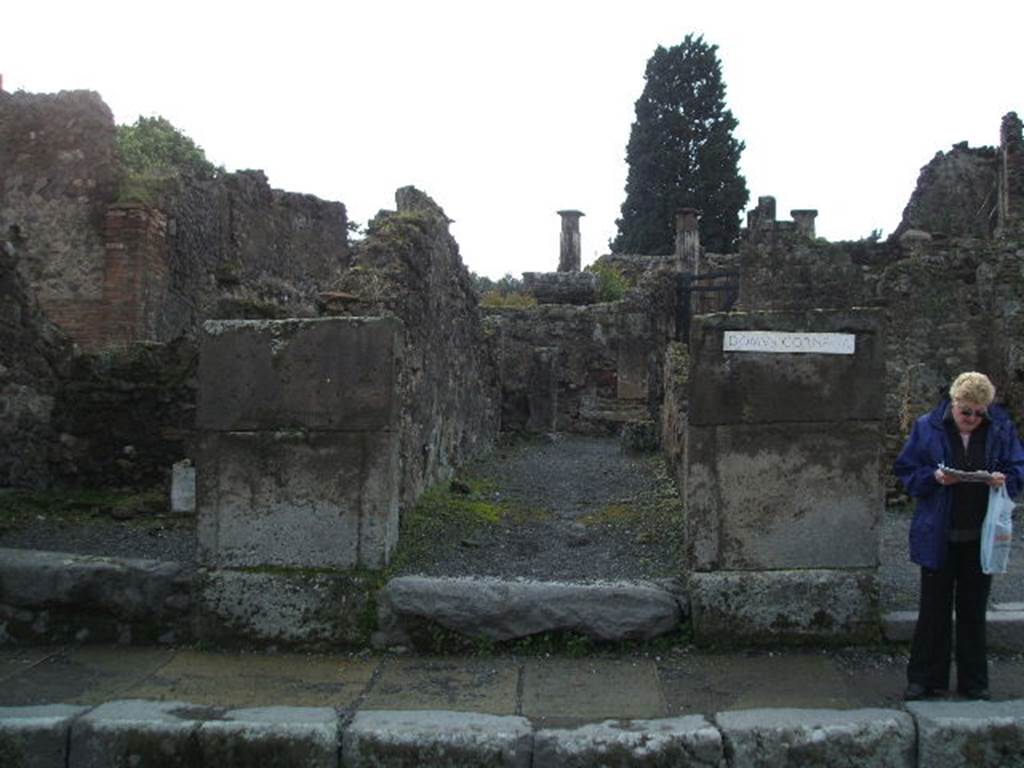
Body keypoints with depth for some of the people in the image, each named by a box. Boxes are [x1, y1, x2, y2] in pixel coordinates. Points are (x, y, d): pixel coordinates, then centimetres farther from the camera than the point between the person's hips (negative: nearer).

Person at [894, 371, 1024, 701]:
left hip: (981, 537, 2)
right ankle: (925, 679, 18)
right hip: (938, 537, -1)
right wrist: (934, 478, -19)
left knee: (973, 611, 12)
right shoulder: (927, 428, -4)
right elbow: (906, 470, 0)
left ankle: (974, 682, 25)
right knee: (933, 610, 7)